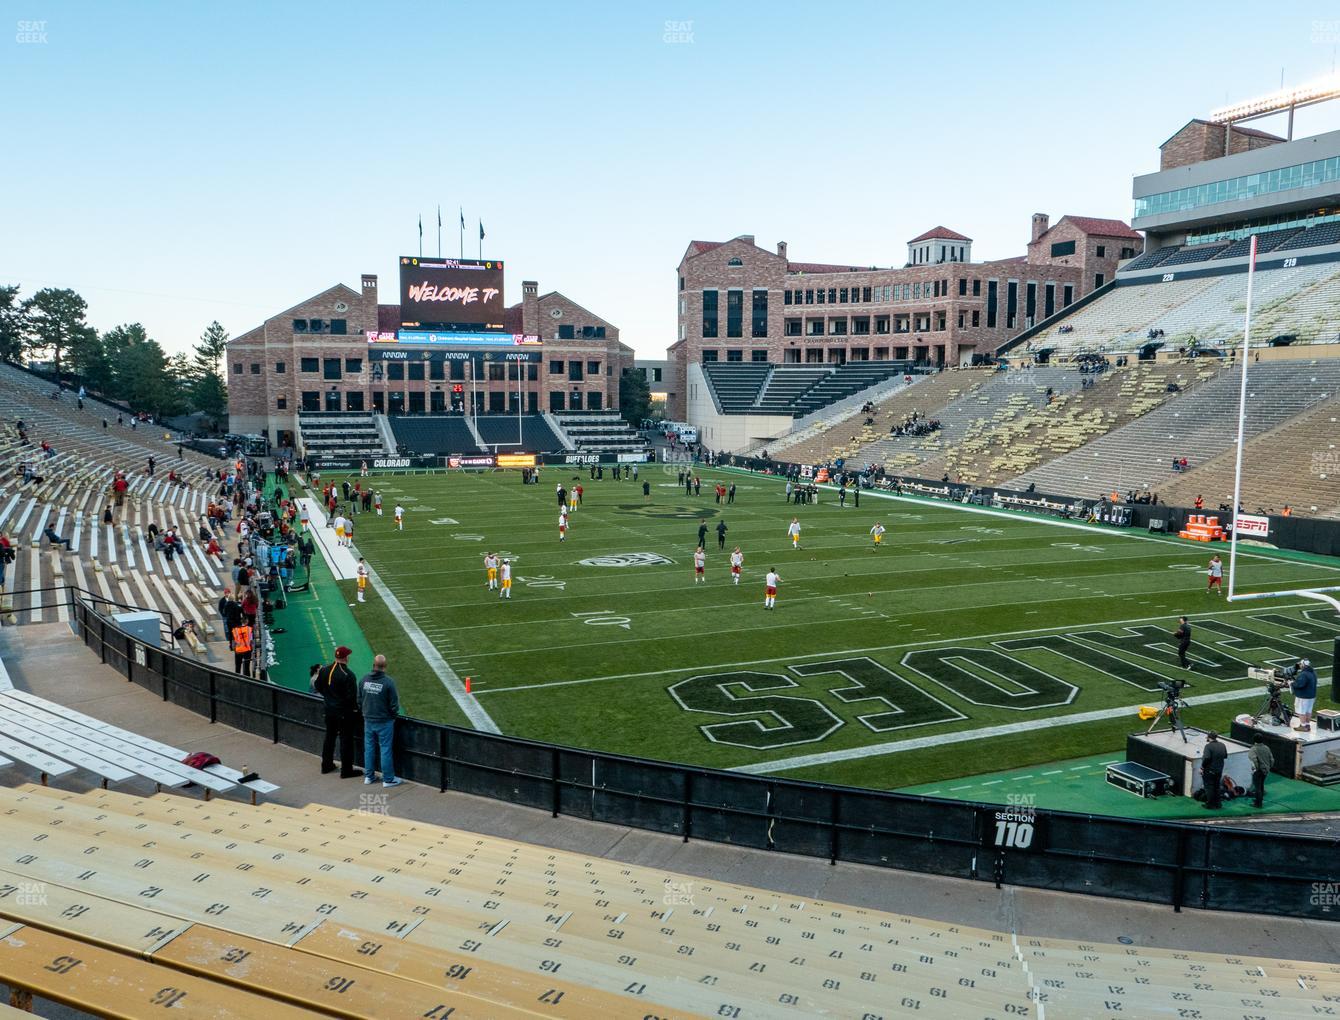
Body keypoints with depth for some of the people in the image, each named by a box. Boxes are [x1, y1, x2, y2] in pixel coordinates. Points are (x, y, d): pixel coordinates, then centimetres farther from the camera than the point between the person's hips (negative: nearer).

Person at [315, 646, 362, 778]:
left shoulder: (324, 670, -2)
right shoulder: (348, 674, -23)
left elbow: (317, 687, 10)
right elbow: (352, 695, -22)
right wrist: (355, 708, -5)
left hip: (329, 710, 7)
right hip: (345, 712, -7)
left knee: (329, 737, 21)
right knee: (346, 740, 3)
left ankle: (326, 765, 32)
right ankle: (346, 770, 9)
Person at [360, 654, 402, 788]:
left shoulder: (365, 680, -4)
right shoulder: (388, 682, -20)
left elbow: (359, 700, 6)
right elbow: (394, 704, -14)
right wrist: (394, 715, 5)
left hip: (368, 720, 5)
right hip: (384, 721, -5)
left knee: (369, 748, 16)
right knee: (385, 749, 4)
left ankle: (369, 776, 26)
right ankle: (388, 779, 11)